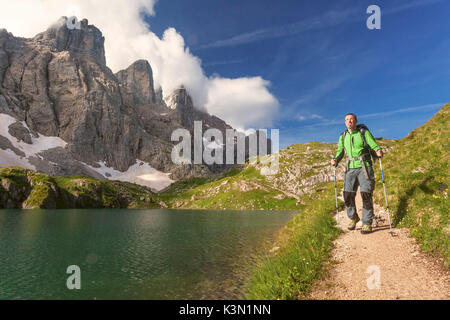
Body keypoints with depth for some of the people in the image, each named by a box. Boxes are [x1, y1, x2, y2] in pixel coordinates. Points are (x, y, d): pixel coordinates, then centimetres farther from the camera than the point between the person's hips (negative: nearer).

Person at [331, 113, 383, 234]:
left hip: (364, 168, -3)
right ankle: (353, 218, 23)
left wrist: (378, 151, -29)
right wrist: (335, 160, -7)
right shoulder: (343, 136, 10)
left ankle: (367, 223, 3)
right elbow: (340, 151, 13)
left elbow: (374, 145, -6)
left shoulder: (364, 132, -1)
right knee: (348, 195, 0)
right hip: (351, 169, 4)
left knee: (366, 194, -8)